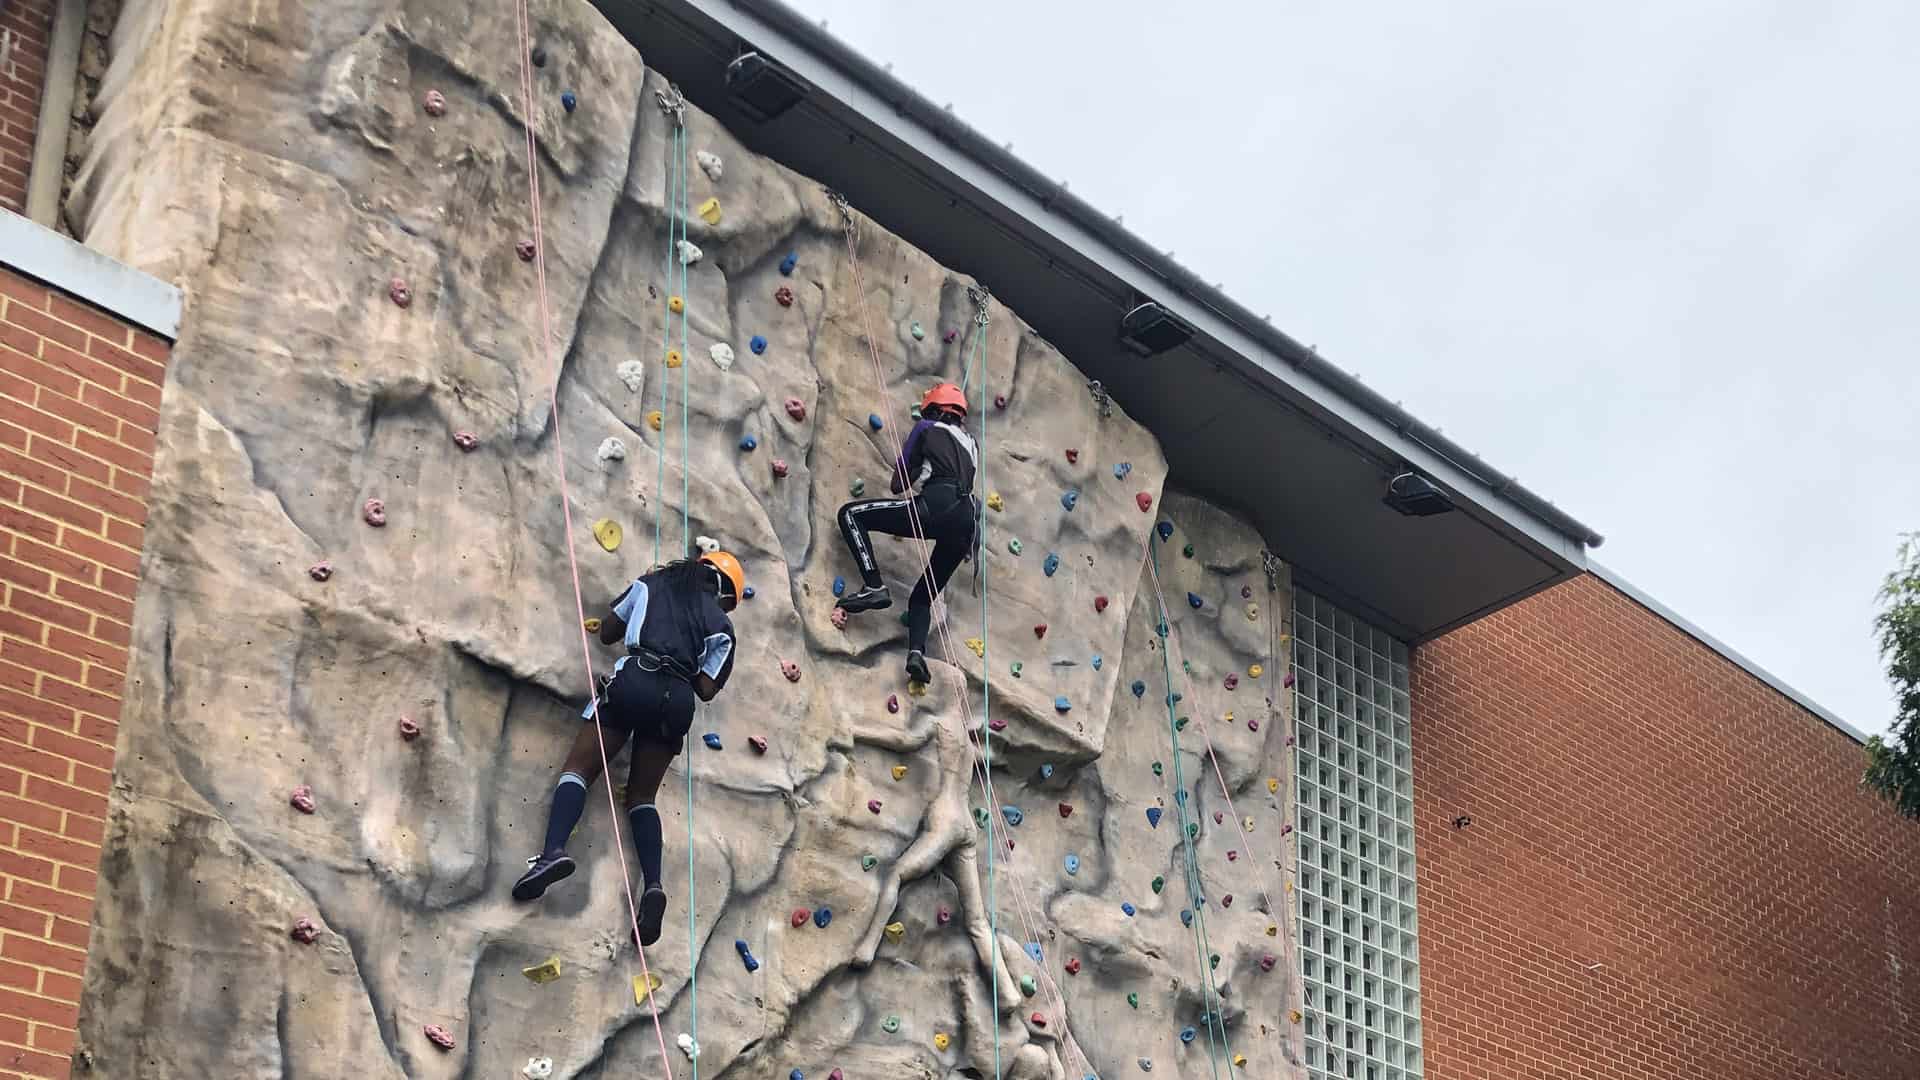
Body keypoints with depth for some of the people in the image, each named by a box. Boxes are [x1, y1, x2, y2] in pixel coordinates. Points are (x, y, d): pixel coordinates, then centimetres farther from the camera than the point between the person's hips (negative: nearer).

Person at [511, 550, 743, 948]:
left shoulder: (652, 584, 20)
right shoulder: (721, 625, 18)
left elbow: (606, 632, 23)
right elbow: (706, 689, 9)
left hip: (634, 680, -2)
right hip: (679, 700, 2)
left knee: (578, 769, 0)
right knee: (642, 795, 12)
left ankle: (554, 850, -27)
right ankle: (652, 885, -9)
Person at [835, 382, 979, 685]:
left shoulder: (927, 428, 15)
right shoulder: (970, 443, 32)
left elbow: (899, 482, 15)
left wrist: (907, 480, 38)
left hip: (936, 505, -7)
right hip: (967, 520, 7)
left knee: (851, 513, 1)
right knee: (922, 596, 17)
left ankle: (874, 586, -12)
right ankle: (917, 652, -11)